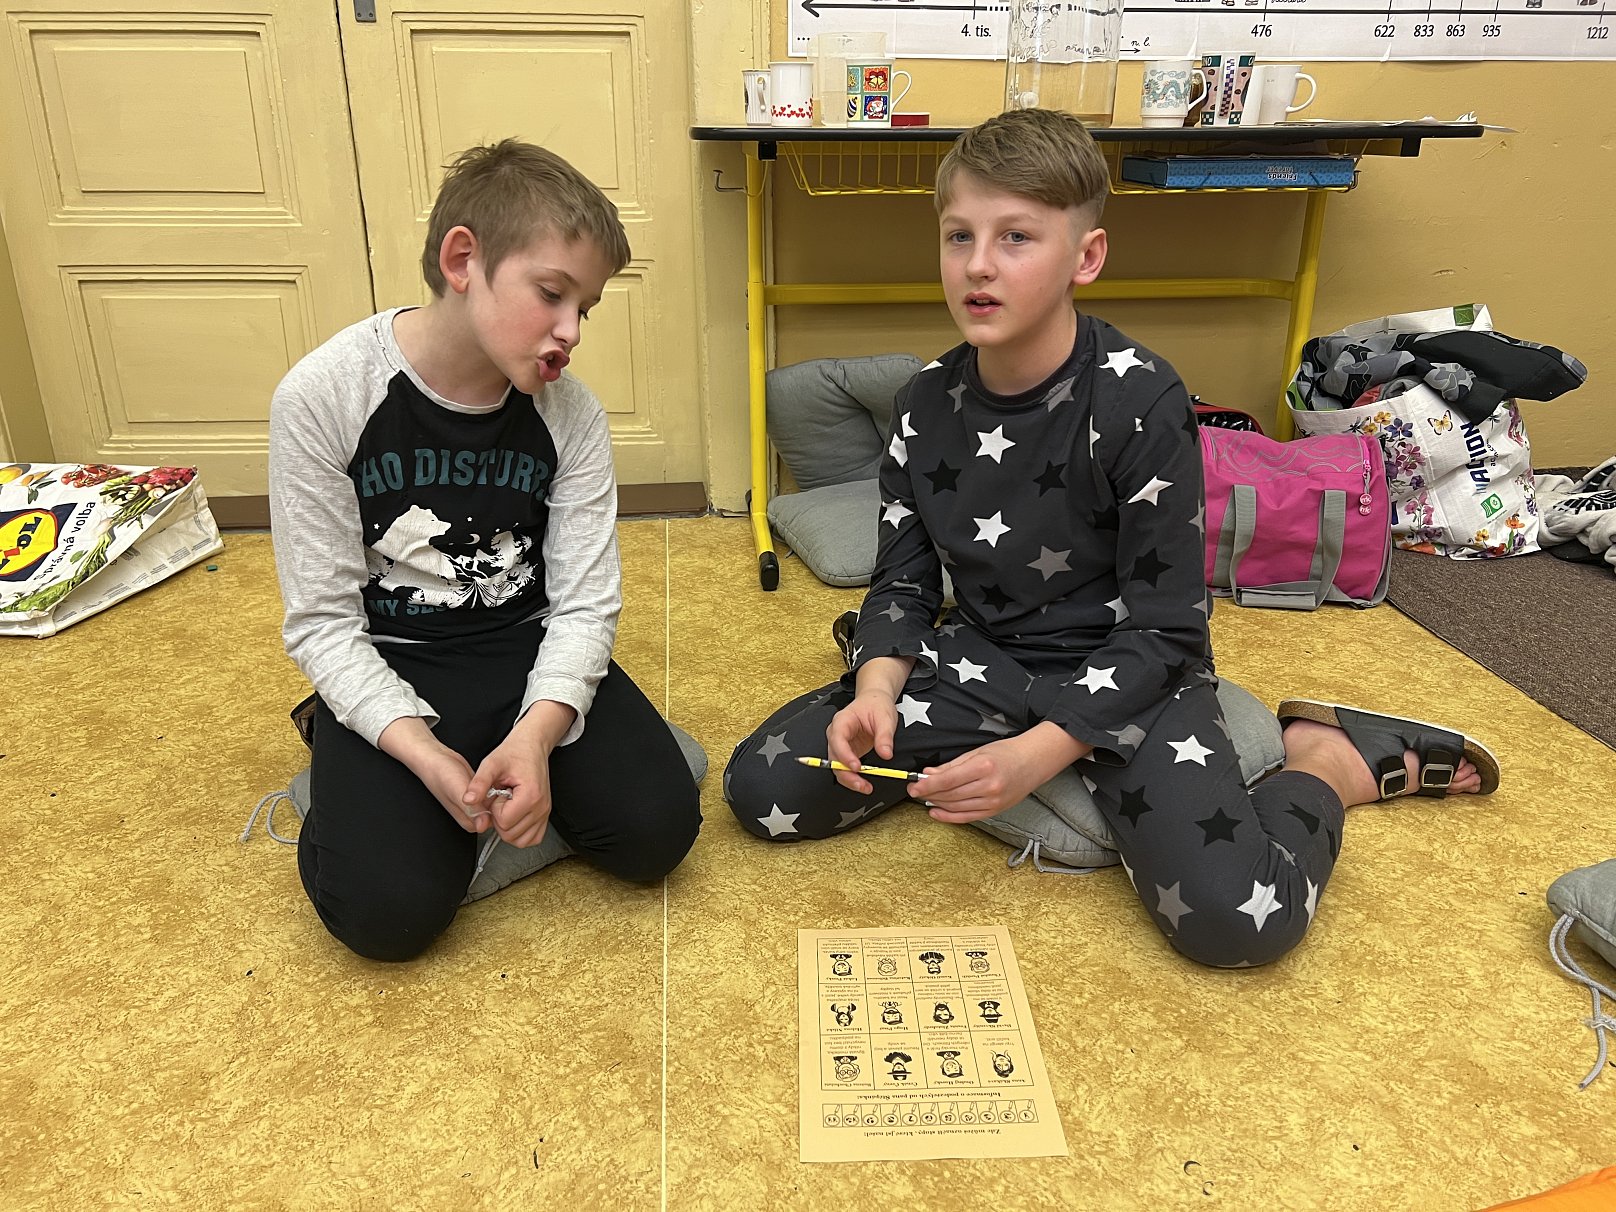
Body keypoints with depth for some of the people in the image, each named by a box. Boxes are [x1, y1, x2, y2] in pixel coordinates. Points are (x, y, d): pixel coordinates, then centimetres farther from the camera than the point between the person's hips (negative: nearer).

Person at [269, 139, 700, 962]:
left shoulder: (569, 414, -9)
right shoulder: (321, 398, -17)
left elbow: (586, 603, -8)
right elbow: (322, 620, -13)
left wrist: (537, 733, -26)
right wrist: (421, 751, -26)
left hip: (528, 648, 3)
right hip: (387, 674, -2)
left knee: (656, 828, -16)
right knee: (390, 909, -21)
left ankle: (504, 770, 8)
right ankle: (357, 784, 10)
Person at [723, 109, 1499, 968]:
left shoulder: (1139, 402, -18)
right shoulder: (927, 404, -3)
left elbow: (1162, 629, -16)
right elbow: (903, 581, 3)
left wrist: (1038, 752, -27)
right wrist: (877, 689, -18)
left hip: (1128, 673, -4)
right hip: (979, 659, 4)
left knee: (1237, 916, -26)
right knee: (762, 787, -10)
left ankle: (1336, 757, 6)